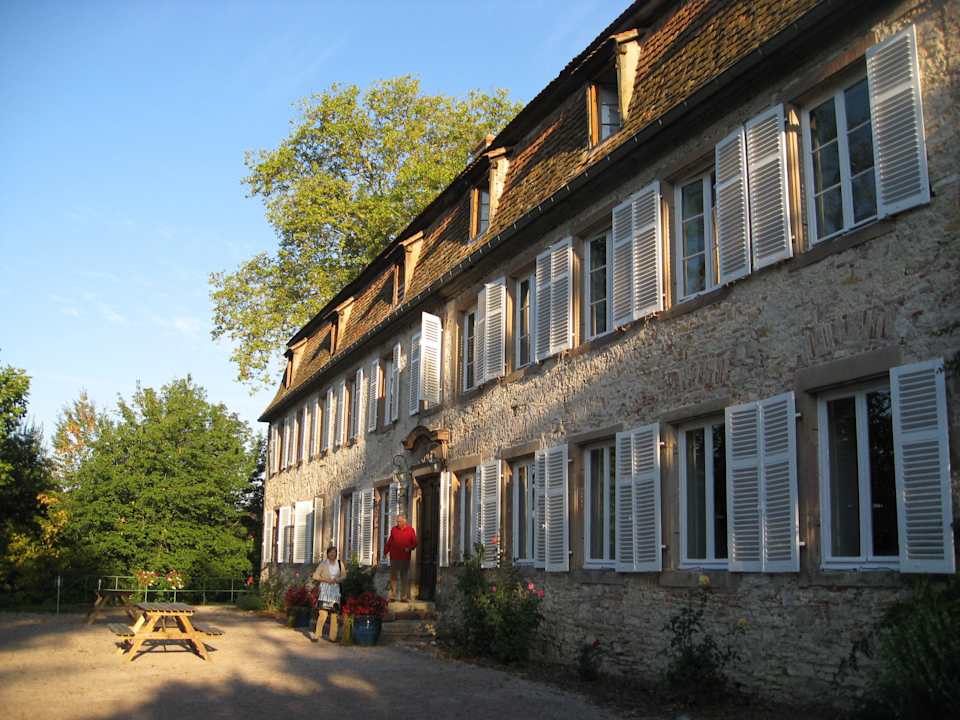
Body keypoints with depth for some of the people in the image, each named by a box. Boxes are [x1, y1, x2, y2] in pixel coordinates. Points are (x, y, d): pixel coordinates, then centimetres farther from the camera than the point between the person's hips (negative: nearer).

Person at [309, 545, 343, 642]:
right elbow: (315, 576, 0)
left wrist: (337, 580, -6)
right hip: (325, 590, -3)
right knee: (323, 613, -13)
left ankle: (332, 636, 9)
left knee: (335, 613, 1)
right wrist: (326, 580, -11)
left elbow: (343, 576, 14)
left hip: (335, 590, 3)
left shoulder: (340, 564, 9)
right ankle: (317, 635, -5)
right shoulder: (323, 563, 0)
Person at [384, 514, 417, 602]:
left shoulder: (410, 530, 2)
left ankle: (404, 596, 9)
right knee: (393, 576, 3)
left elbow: (415, 543, 2)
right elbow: (389, 542, 11)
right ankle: (393, 595, 8)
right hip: (394, 557, 1)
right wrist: (386, 551, 4)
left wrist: (409, 548, -15)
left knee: (405, 577, 4)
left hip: (405, 558, -1)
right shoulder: (393, 529, 7)